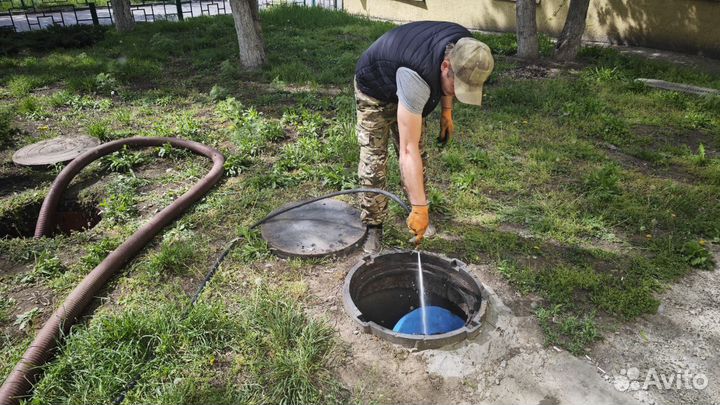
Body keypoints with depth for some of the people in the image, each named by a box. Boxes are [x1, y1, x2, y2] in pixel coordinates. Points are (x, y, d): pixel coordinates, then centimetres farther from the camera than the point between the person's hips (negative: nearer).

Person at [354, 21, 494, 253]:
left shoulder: (464, 48, -24)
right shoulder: (415, 77, -46)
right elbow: (408, 149, -46)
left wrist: (447, 110, -1)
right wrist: (420, 208, -45)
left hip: (408, 91, 7)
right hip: (375, 89, -6)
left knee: (418, 156, 5)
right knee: (373, 160, -12)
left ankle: (418, 214, 20)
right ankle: (373, 226, 3)